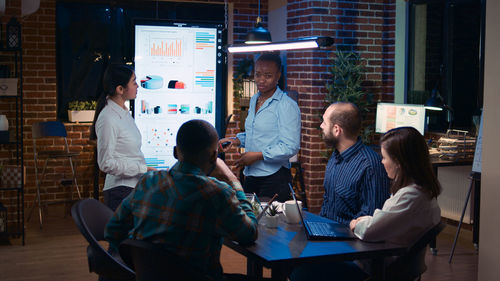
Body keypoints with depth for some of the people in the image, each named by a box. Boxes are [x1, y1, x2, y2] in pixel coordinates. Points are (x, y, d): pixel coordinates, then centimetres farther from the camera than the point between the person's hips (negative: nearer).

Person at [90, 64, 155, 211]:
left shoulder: (124, 111, 11)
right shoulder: (107, 119, -18)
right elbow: (106, 164, -19)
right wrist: (143, 169, -17)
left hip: (135, 187, 9)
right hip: (120, 191, -9)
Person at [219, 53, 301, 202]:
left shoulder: (287, 105, -13)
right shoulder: (254, 100, 13)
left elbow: (291, 147, -18)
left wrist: (258, 155, -19)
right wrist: (236, 140, 8)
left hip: (274, 177, -7)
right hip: (250, 175, 7)